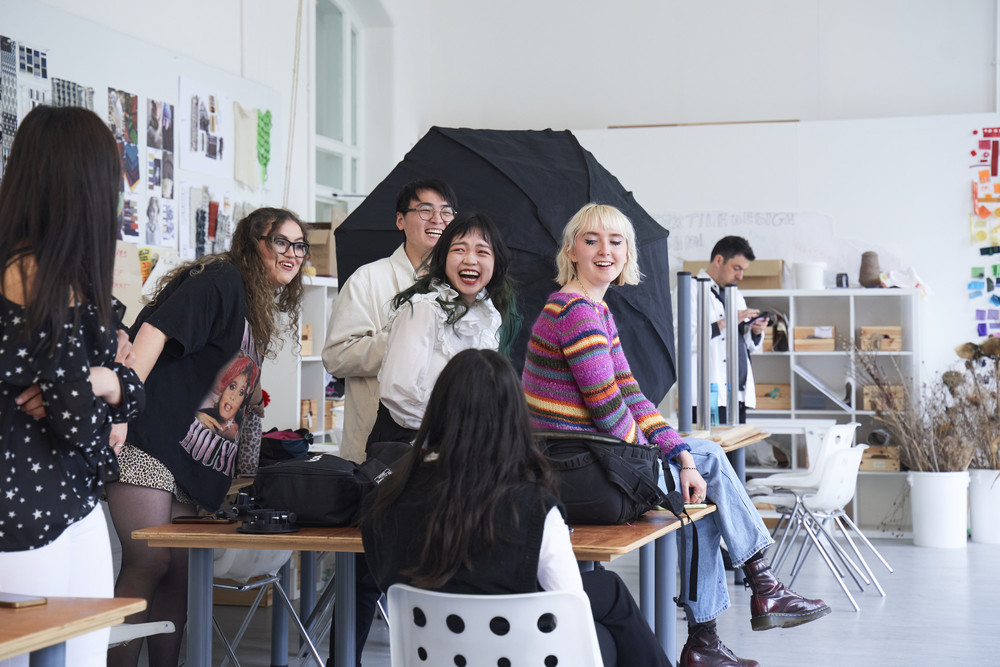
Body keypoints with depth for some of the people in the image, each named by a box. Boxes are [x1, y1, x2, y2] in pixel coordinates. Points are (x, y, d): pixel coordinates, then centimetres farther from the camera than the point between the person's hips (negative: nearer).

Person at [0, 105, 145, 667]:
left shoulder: (74, 280, 11)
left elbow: (133, 394, 12)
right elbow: (79, 422, -19)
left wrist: (100, 381, -9)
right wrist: (94, 386, 2)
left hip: (77, 513, 9)